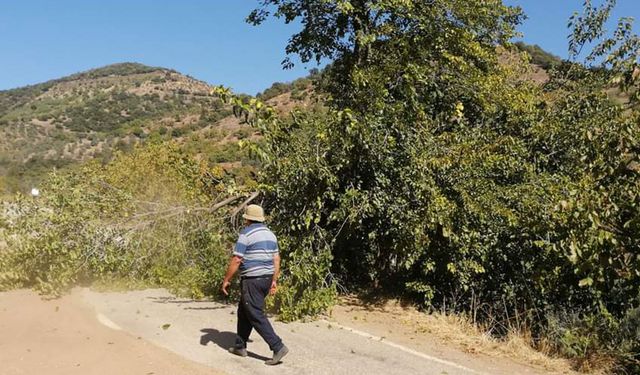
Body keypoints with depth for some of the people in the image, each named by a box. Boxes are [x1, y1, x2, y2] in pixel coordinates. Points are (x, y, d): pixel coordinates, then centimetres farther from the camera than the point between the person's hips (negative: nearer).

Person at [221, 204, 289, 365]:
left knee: (256, 316, -3)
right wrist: (274, 281, 16)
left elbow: (236, 261, -15)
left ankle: (278, 347, -9)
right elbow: (276, 260, 11)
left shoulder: (246, 234, -12)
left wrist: (226, 280, -5)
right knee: (244, 311, 20)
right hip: (266, 279, 8)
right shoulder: (270, 234, 10)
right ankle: (240, 346, 27)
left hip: (252, 281, -8)